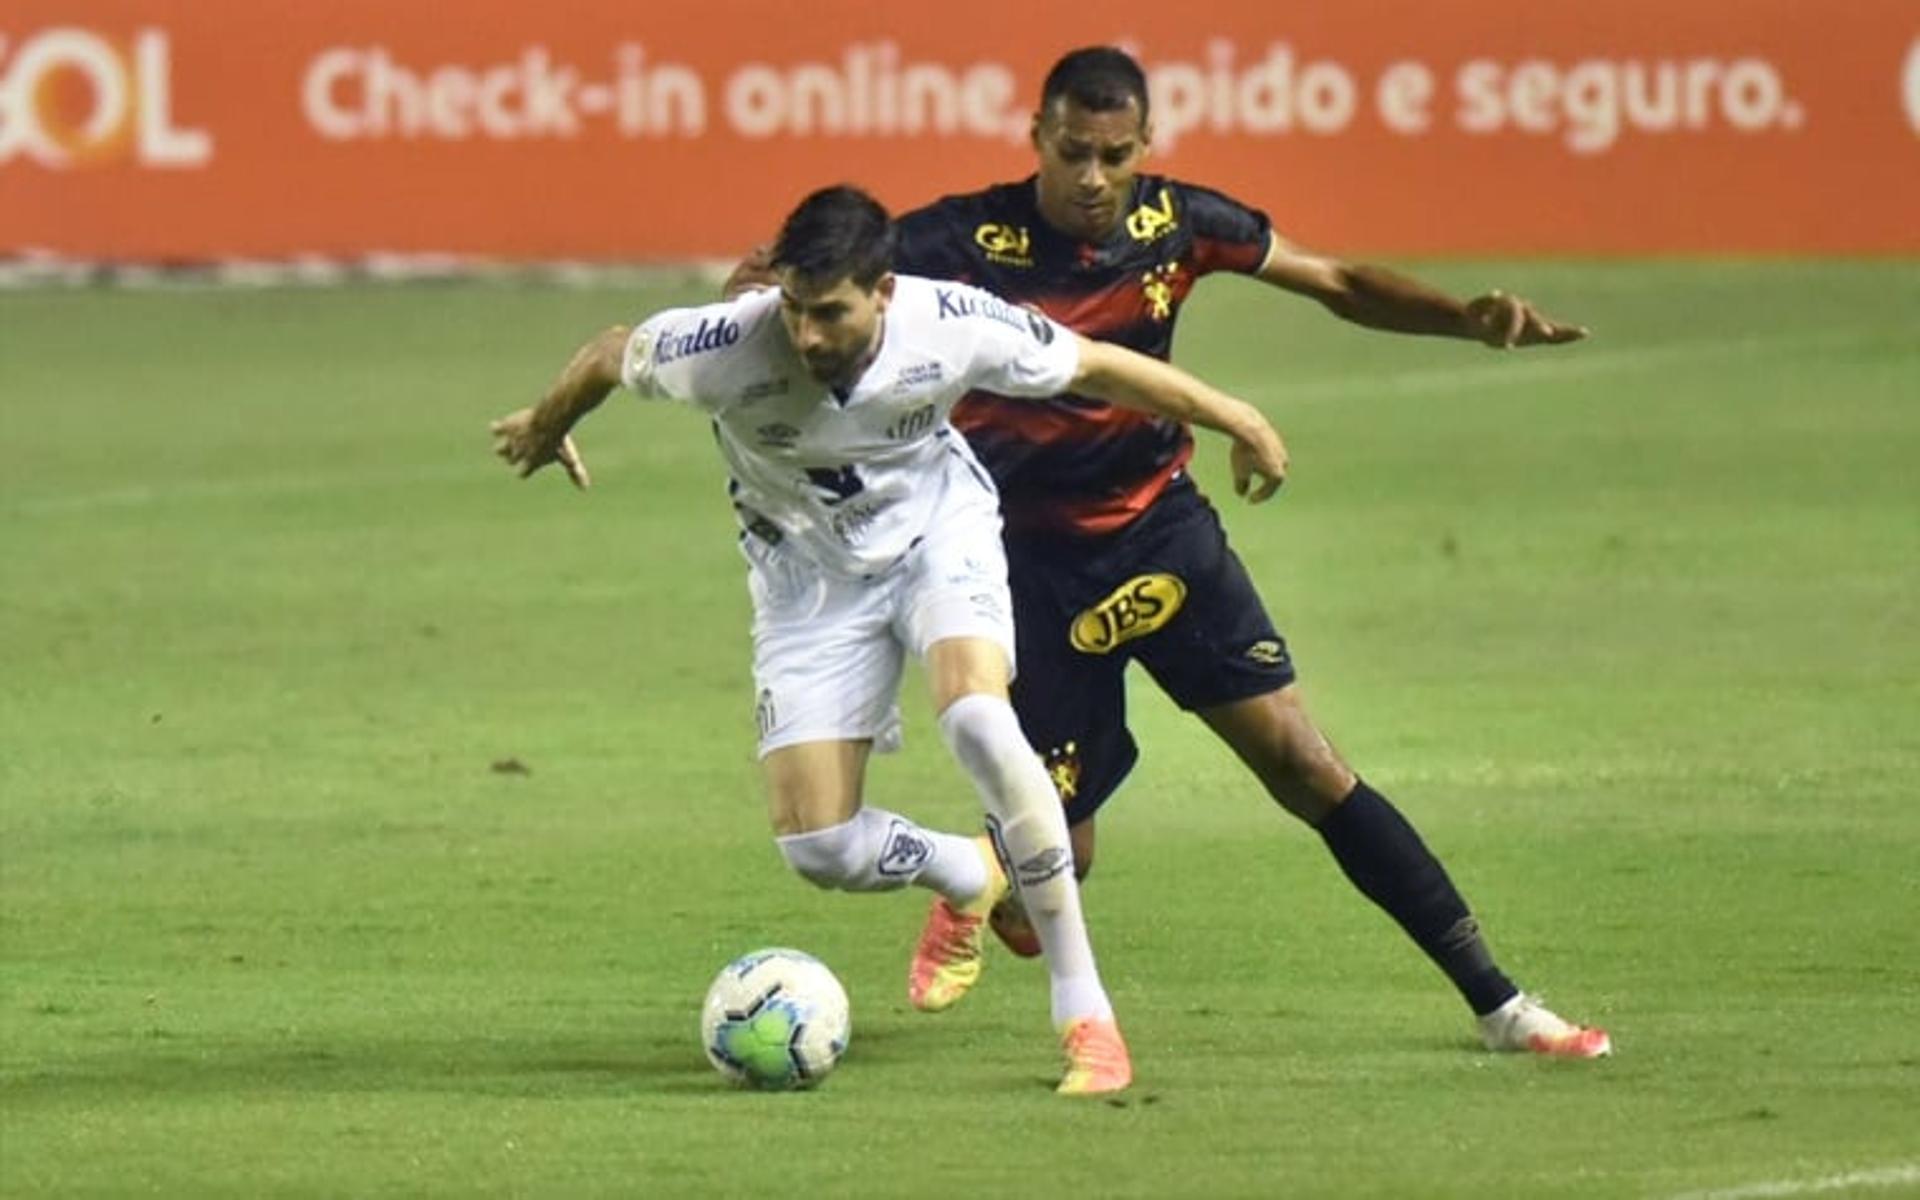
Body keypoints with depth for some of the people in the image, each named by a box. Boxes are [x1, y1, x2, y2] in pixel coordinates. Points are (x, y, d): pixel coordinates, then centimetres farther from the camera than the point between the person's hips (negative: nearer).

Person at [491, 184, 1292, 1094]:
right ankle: (971, 877, 31)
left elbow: (1095, 367, -12)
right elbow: (611, 355, -10)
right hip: (809, 567, 1)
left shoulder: (953, 329, -29)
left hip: (938, 528, -1)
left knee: (978, 721, -31)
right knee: (816, 849, -7)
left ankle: (1084, 1010, -20)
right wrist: (545, 430, 11)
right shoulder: (727, 347, -32)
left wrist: (1239, 423, 0)